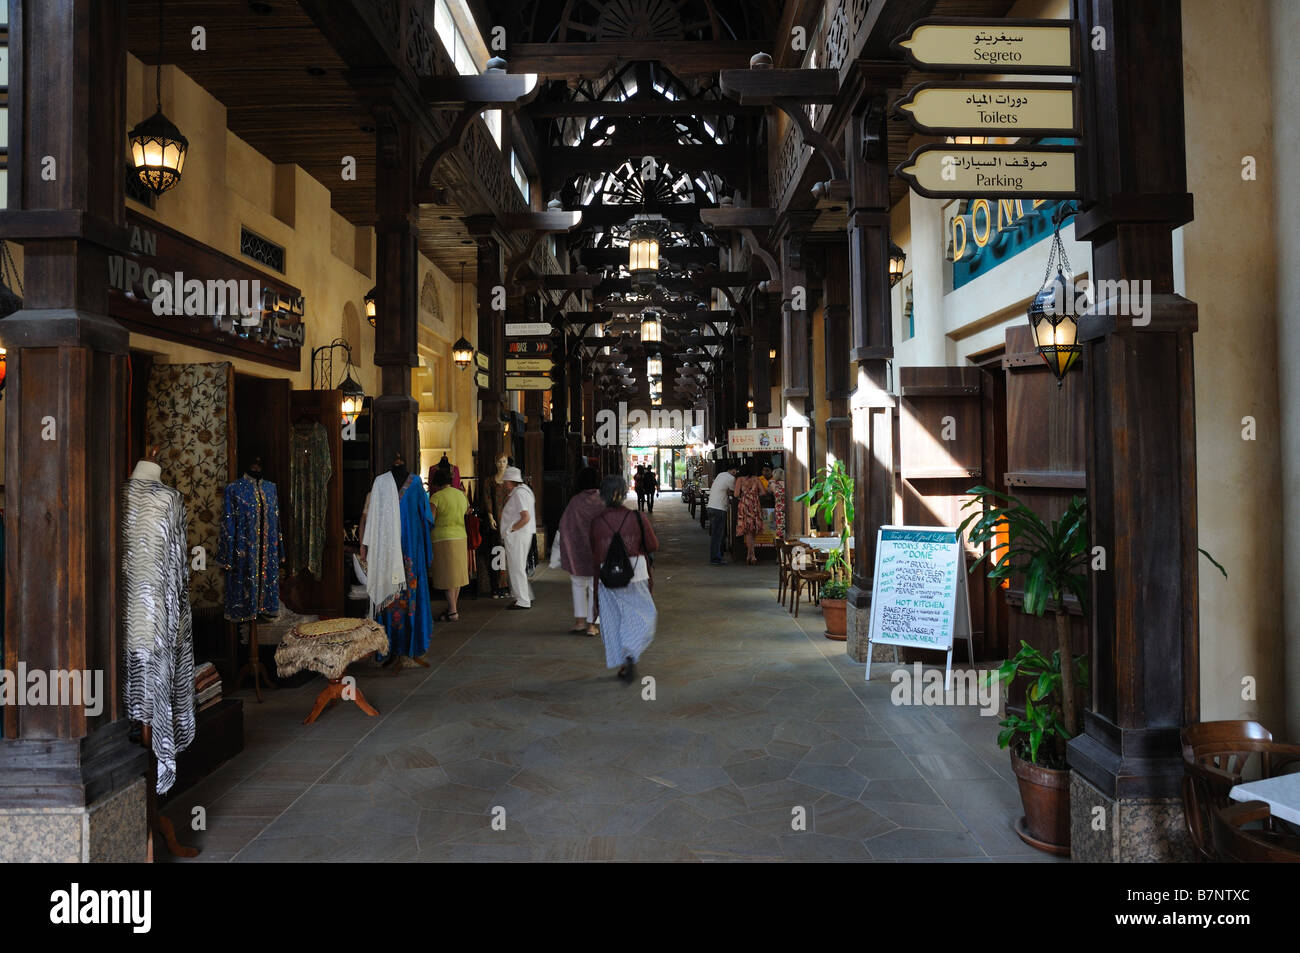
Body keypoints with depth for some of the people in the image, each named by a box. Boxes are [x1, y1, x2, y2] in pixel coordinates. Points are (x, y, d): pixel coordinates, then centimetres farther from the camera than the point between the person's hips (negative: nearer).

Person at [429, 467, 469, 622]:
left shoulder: (436, 497, -9)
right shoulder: (461, 495, 10)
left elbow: (430, 520, -13)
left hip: (443, 539, -6)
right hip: (461, 537, 6)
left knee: (448, 576, -4)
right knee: (457, 573, 14)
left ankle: (452, 612, -3)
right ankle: (454, 607, 23)